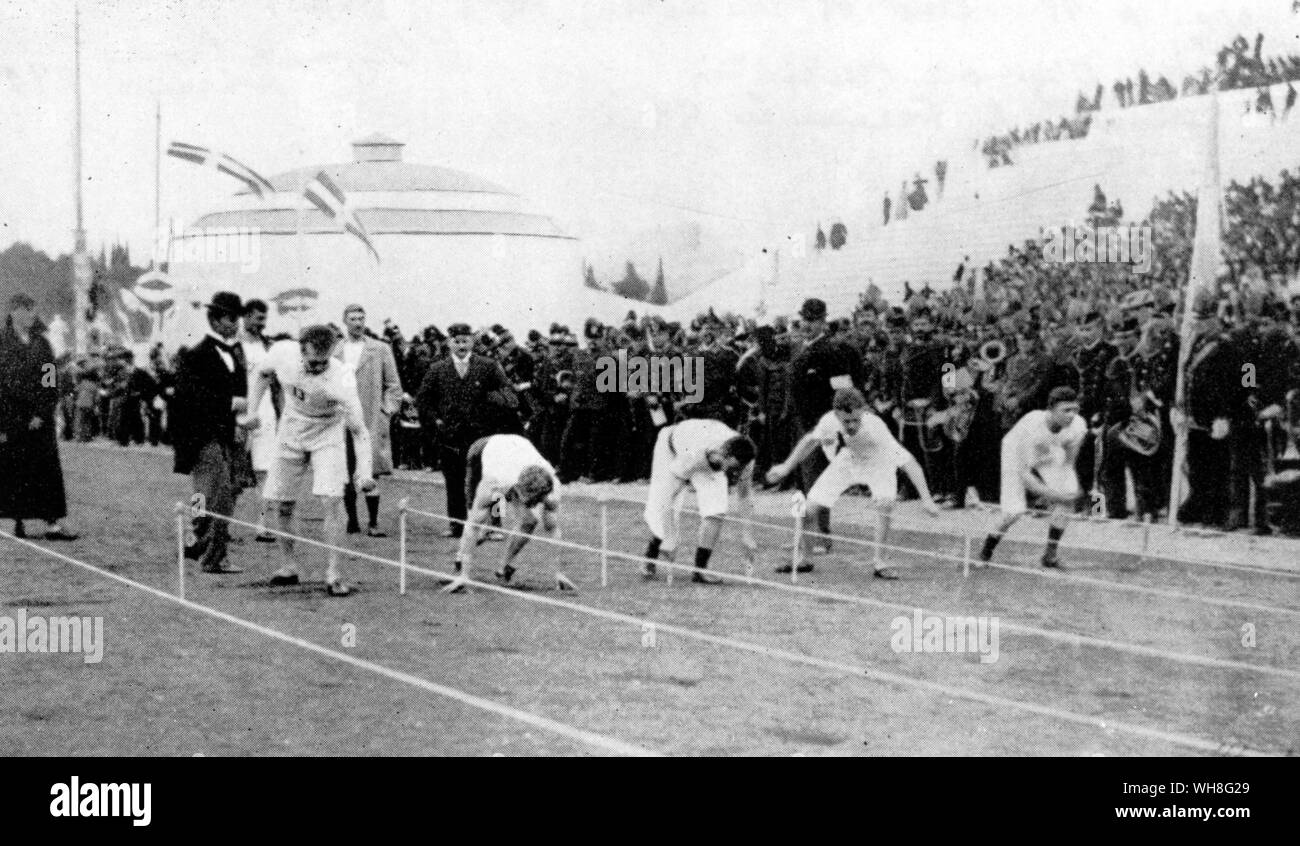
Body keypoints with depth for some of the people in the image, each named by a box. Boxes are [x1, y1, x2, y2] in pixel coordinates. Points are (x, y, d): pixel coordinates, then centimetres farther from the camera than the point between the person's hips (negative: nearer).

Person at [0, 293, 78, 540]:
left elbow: (52, 383, 6)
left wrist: (42, 414, -6)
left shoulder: (42, 344, 8)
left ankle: (54, 522, -7)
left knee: (48, 469, -4)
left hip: (38, 419, 2)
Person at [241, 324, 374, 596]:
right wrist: (252, 411, -3)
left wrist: (364, 472, -42)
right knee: (283, 505, 6)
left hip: (327, 434, -3)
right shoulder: (282, 353, -23)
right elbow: (263, 374, 3)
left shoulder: (341, 380, -33)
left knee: (331, 500, -18)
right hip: (291, 434, 3)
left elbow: (358, 429, -30)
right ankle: (288, 567, 24)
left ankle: (332, 574, -11)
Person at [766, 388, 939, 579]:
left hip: (878, 464, -3)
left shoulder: (875, 427, -41)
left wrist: (926, 498, -48)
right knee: (811, 507, -6)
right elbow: (811, 440, -4)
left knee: (886, 502, -31)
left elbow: (907, 461, -42)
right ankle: (803, 559, 18)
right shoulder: (829, 421, -29)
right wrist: (786, 467, 1)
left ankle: (878, 562, -16)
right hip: (845, 462, 3)